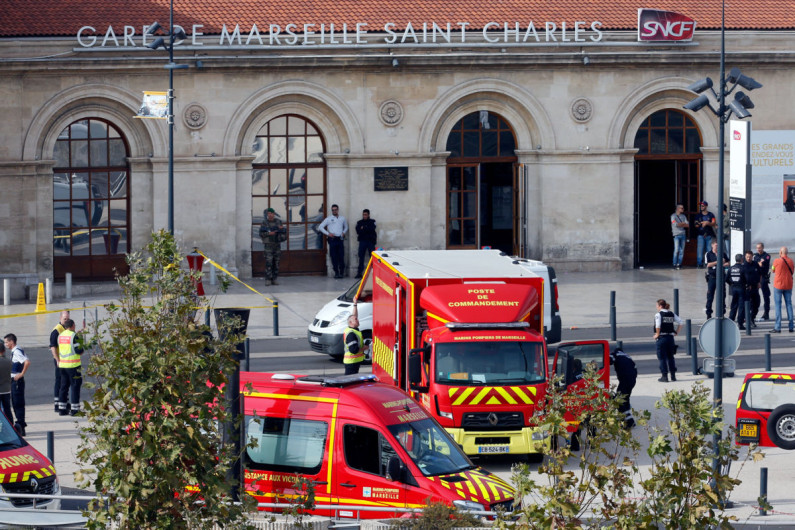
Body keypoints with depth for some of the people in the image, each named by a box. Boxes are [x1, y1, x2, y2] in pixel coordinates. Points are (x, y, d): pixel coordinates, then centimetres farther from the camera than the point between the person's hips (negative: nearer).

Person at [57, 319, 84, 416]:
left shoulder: (60, 336, 9)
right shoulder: (73, 336, -13)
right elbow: (79, 350, -14)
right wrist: (81, 351, 5)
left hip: (62, 364, 7)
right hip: (73, 365, -7)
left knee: (64, 386, 13)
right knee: (75, 386, 0)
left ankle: (62, 408, 14)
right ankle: (74, 409, -1)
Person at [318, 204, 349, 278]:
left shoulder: (342, 219, 14)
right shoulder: (328, 219, 5)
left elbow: (346, 227, 28)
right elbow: (320, 227, 3)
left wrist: (344, 232, 7)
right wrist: (327, 233, -6)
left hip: (340, 239, 2)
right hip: (332, 240, -1)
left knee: (341, 256, -4)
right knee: (334, 257, -3)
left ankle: (341, 272, 5)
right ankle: (336, 272, 3)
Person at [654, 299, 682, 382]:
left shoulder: (658, 314, -9)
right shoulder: (671, 314, 8)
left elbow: (658, 325, -22)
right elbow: (680, 322, 6)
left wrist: (657, 334, -9)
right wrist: (676, 332, 11)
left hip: (662, 338, -6)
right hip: (670, 337, 6)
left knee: (662, 357, 1)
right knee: (670, 357, 15)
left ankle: (664, 376, 0)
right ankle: (673, 375, 15)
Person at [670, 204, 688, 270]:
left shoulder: (683, 216, 15)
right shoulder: (673, 216, -1)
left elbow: (687, 225, 6)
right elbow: (676, 224, -13)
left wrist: (680, 224, -6)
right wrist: (683, 223, 0)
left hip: (683, 234, 5)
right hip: (676, 235, -5)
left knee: (682, 250, 2)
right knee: (676, 250, -11)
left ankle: (679, 264, 7)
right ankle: (675, 264, -9)